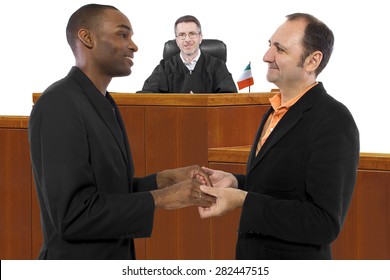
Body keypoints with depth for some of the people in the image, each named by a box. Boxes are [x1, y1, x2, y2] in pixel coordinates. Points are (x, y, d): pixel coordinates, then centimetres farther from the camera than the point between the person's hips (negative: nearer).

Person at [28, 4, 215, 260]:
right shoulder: (59, 106, -18)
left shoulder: (103, 106, 11)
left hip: (111, 259, 9)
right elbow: (74, 214, -24)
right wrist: (161, 199, -20)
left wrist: (167, 179, -1)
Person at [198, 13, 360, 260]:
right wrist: (236, 183, -1)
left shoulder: (333, 122, -19)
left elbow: (326, 223, -24)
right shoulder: (276, 113, 8)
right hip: (256, 258, 8)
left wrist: (242, 200, -26)